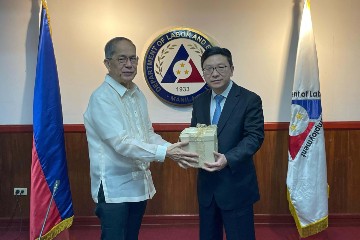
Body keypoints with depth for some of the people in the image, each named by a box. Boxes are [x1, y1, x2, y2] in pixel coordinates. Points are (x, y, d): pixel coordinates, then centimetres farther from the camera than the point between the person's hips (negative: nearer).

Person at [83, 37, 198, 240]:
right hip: (114, 187, -7)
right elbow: (121, 143, -25)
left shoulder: (138, 95, 8)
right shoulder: (102, 98, -16)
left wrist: (172, 148, -8)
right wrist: (165, 152, -30)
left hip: (139, 183, 7)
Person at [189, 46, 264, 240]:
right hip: (206, 184, 5)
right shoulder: (199, 101, 8)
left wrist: (228, 158, -29)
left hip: (236, 185, -5)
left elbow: (255, 137, -14)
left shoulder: (250, 100, -8)